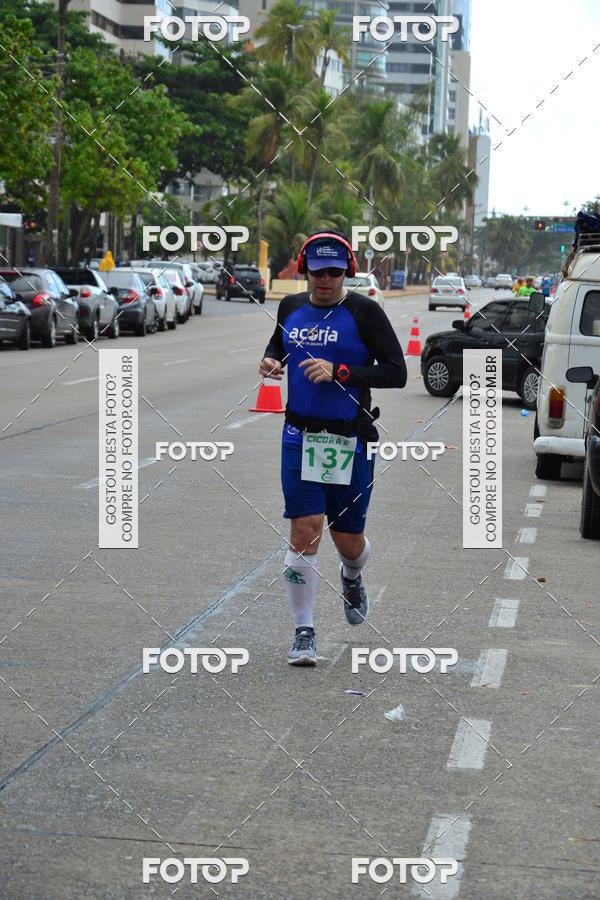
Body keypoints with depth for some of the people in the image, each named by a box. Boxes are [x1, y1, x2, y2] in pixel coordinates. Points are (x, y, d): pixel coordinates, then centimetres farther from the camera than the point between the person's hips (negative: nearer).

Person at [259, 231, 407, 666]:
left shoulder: (364, 311, -6)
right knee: (304, 533, -8)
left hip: (351, 441, -2)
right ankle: (304, 633, 2)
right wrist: (270, 361, 5)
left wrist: (339, 372, -19)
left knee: (348, 540, 9)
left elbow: (396, 373, -10)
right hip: (300, 437, 2)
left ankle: (352, 578, 46)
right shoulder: (291, 307, 7)